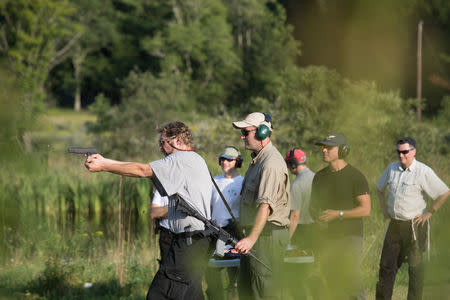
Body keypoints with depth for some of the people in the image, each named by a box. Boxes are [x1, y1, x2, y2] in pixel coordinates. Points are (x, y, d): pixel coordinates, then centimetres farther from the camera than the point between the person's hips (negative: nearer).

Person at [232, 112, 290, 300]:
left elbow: (266, 205, -29)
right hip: (253, 234, 11)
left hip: (267, 235, -11)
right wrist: (247, 235, 22)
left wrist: (252, 238, -37)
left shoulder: (272, 163, -18)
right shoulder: (257, 160, 18)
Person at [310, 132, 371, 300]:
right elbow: (313, 205, 22)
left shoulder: (355, 176, -6)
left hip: (349, 237, -6)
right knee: (329, 284, 5)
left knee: (351, 280, -13)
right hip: (326, 236, 6)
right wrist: (317, 216, -1)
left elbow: (366, 209, -11)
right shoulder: (319, 176, 13)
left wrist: (338, 214, -17)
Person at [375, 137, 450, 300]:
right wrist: (383, 207, 16)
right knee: (387, 263, 9)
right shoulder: (391, 168, 6)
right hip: (394, 224, 6)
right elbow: (379, 187, 26)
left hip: (414, 225, -6)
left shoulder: (423, 172, -12)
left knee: (415, 266, 1)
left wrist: (429, 213, -11)